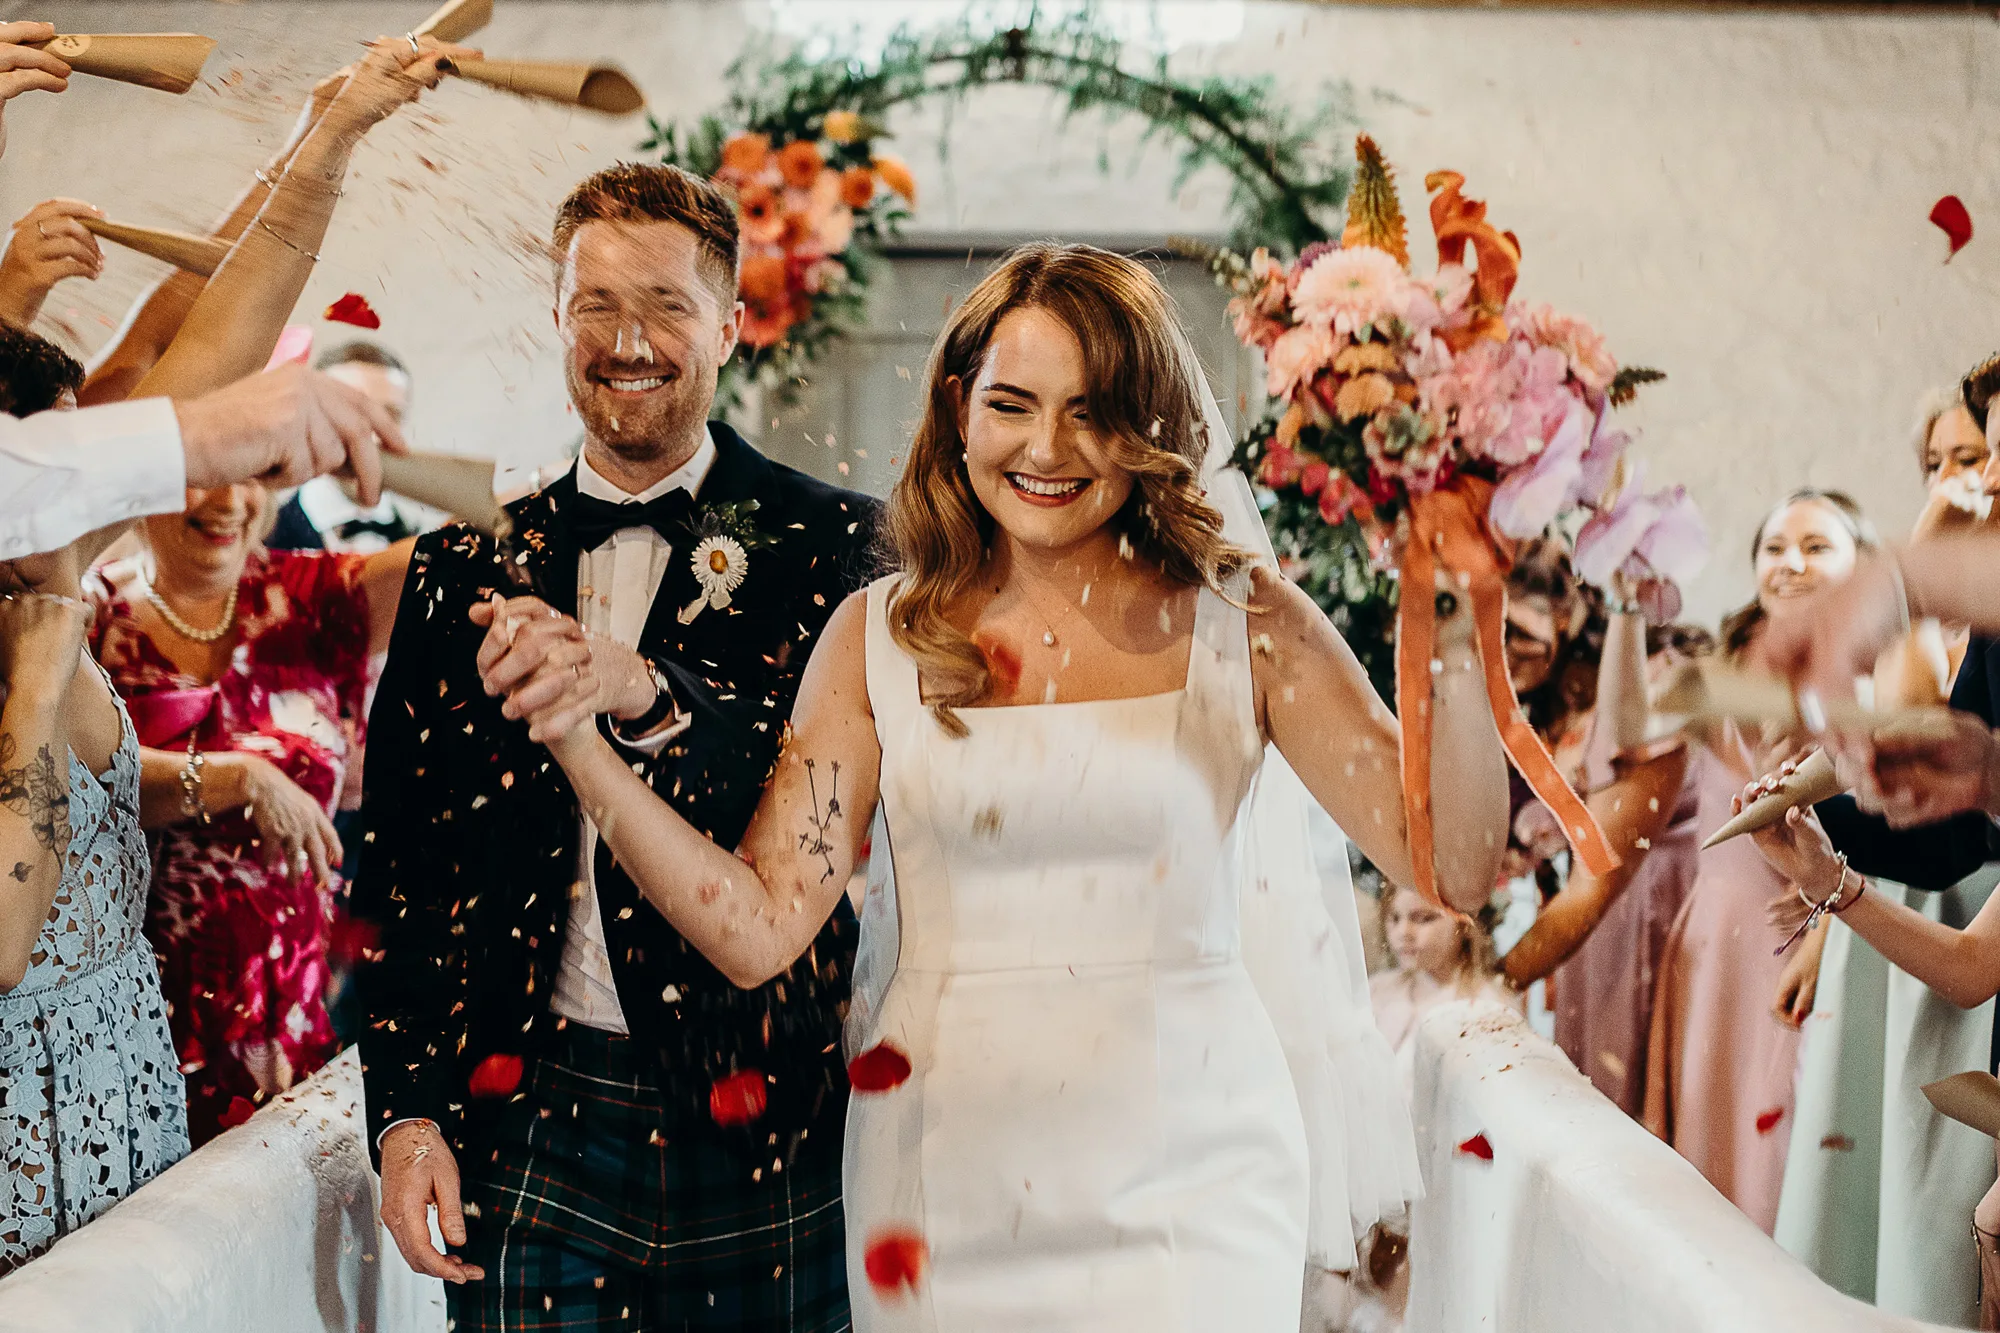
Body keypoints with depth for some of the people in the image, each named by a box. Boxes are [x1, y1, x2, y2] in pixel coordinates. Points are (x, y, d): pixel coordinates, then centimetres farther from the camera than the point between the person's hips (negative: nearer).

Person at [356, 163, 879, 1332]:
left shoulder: (824, 543, -1)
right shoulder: (468, 568, 8)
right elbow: (398, 852, 9)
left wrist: (647, 697, -30)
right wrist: (407, 1108, 1)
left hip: (758, 1127, -2)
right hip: (528, 1120, 2)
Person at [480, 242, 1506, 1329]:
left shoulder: (1239, 621, -2)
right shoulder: (879, 637, 1)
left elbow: (1455, 868, -8)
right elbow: (758, 927, -5)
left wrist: (1453, 639, -20)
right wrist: (576, 738, -13)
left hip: (1185, 1183, -1)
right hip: (947, 1186, 1)